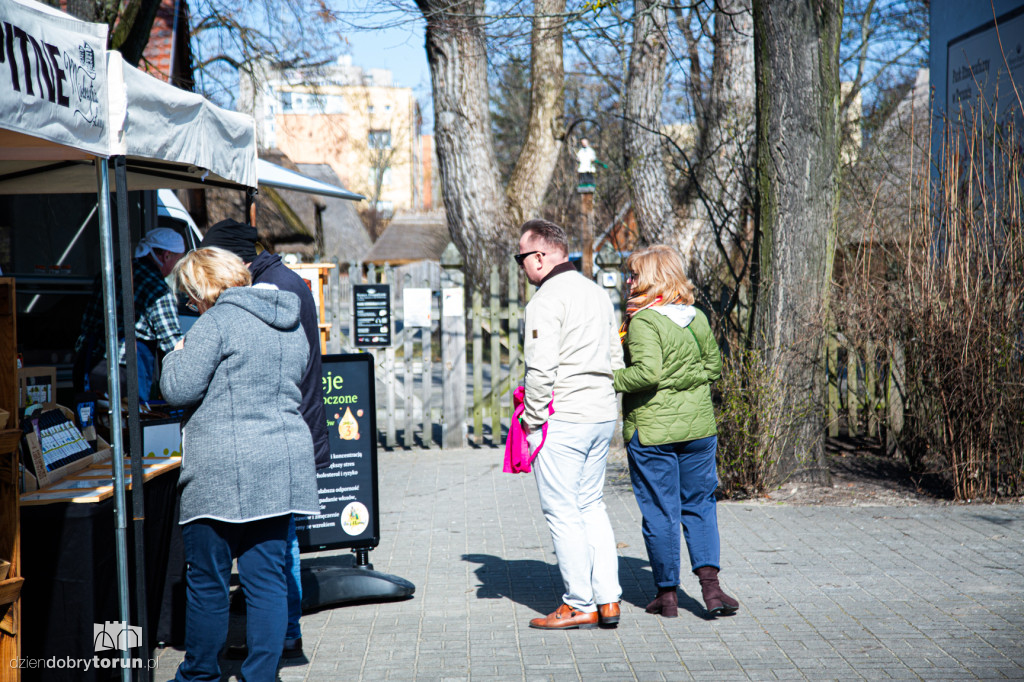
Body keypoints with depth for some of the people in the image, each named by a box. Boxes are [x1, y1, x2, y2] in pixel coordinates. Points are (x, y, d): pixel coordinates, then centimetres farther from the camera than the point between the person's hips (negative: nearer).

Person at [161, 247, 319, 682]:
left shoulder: (218, 322, -10)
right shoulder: (290, 324, 13)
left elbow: (178, 388, -13)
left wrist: (177, 355, 5)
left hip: (222, 471, -7)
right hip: (280, 465, 7)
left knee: (207, 580, 6)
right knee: (267, 576, 8)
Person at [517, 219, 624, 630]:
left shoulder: (546, 301, -12)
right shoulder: (597, 293, 15)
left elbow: (541, 369, -18)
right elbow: (615, 359, 17)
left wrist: (532, 421, -9)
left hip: (562, 419, -8)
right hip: (603, 414, 9)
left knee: (562, 513, 0)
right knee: (591, 506, 15)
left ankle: (580, 606, 4)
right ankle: (607, 600, 13)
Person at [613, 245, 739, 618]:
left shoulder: (643, 321, -14)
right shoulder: (697, 318, 5)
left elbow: (647, 373, -25)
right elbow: (713, 365, 12)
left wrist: (611, 380, -13)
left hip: (650, 430, -5)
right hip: (698, 427, 5)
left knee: (659, 513, 5)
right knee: (700, 506, 14)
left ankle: (667, 593, 13)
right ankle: (710, 584, 3)